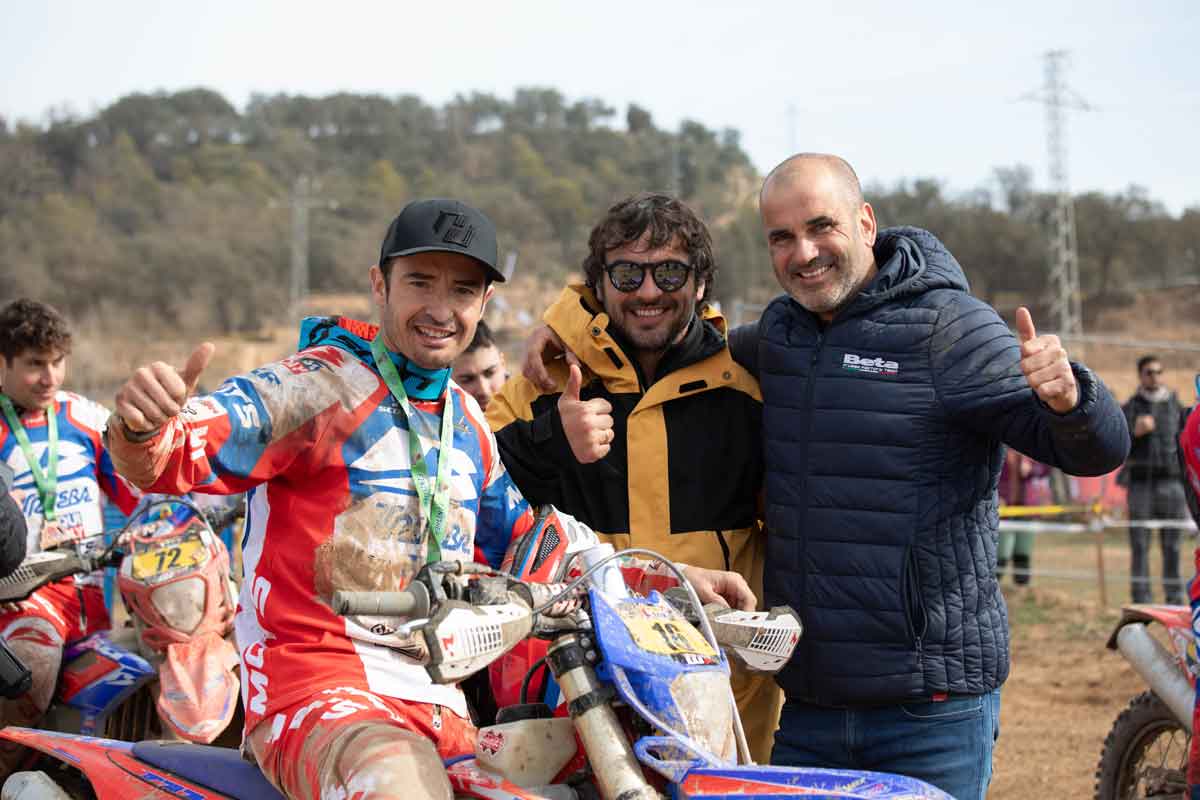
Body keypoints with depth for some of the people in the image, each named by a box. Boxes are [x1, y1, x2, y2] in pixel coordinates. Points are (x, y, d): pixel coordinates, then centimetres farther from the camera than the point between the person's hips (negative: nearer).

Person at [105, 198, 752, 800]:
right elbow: (179, 450, -18)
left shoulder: (466, 422, 18)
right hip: (315, 685, -8)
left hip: (437, 705, 8)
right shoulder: (322, 386, -6)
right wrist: (143, 426, -42)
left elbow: (525, 533, 31)